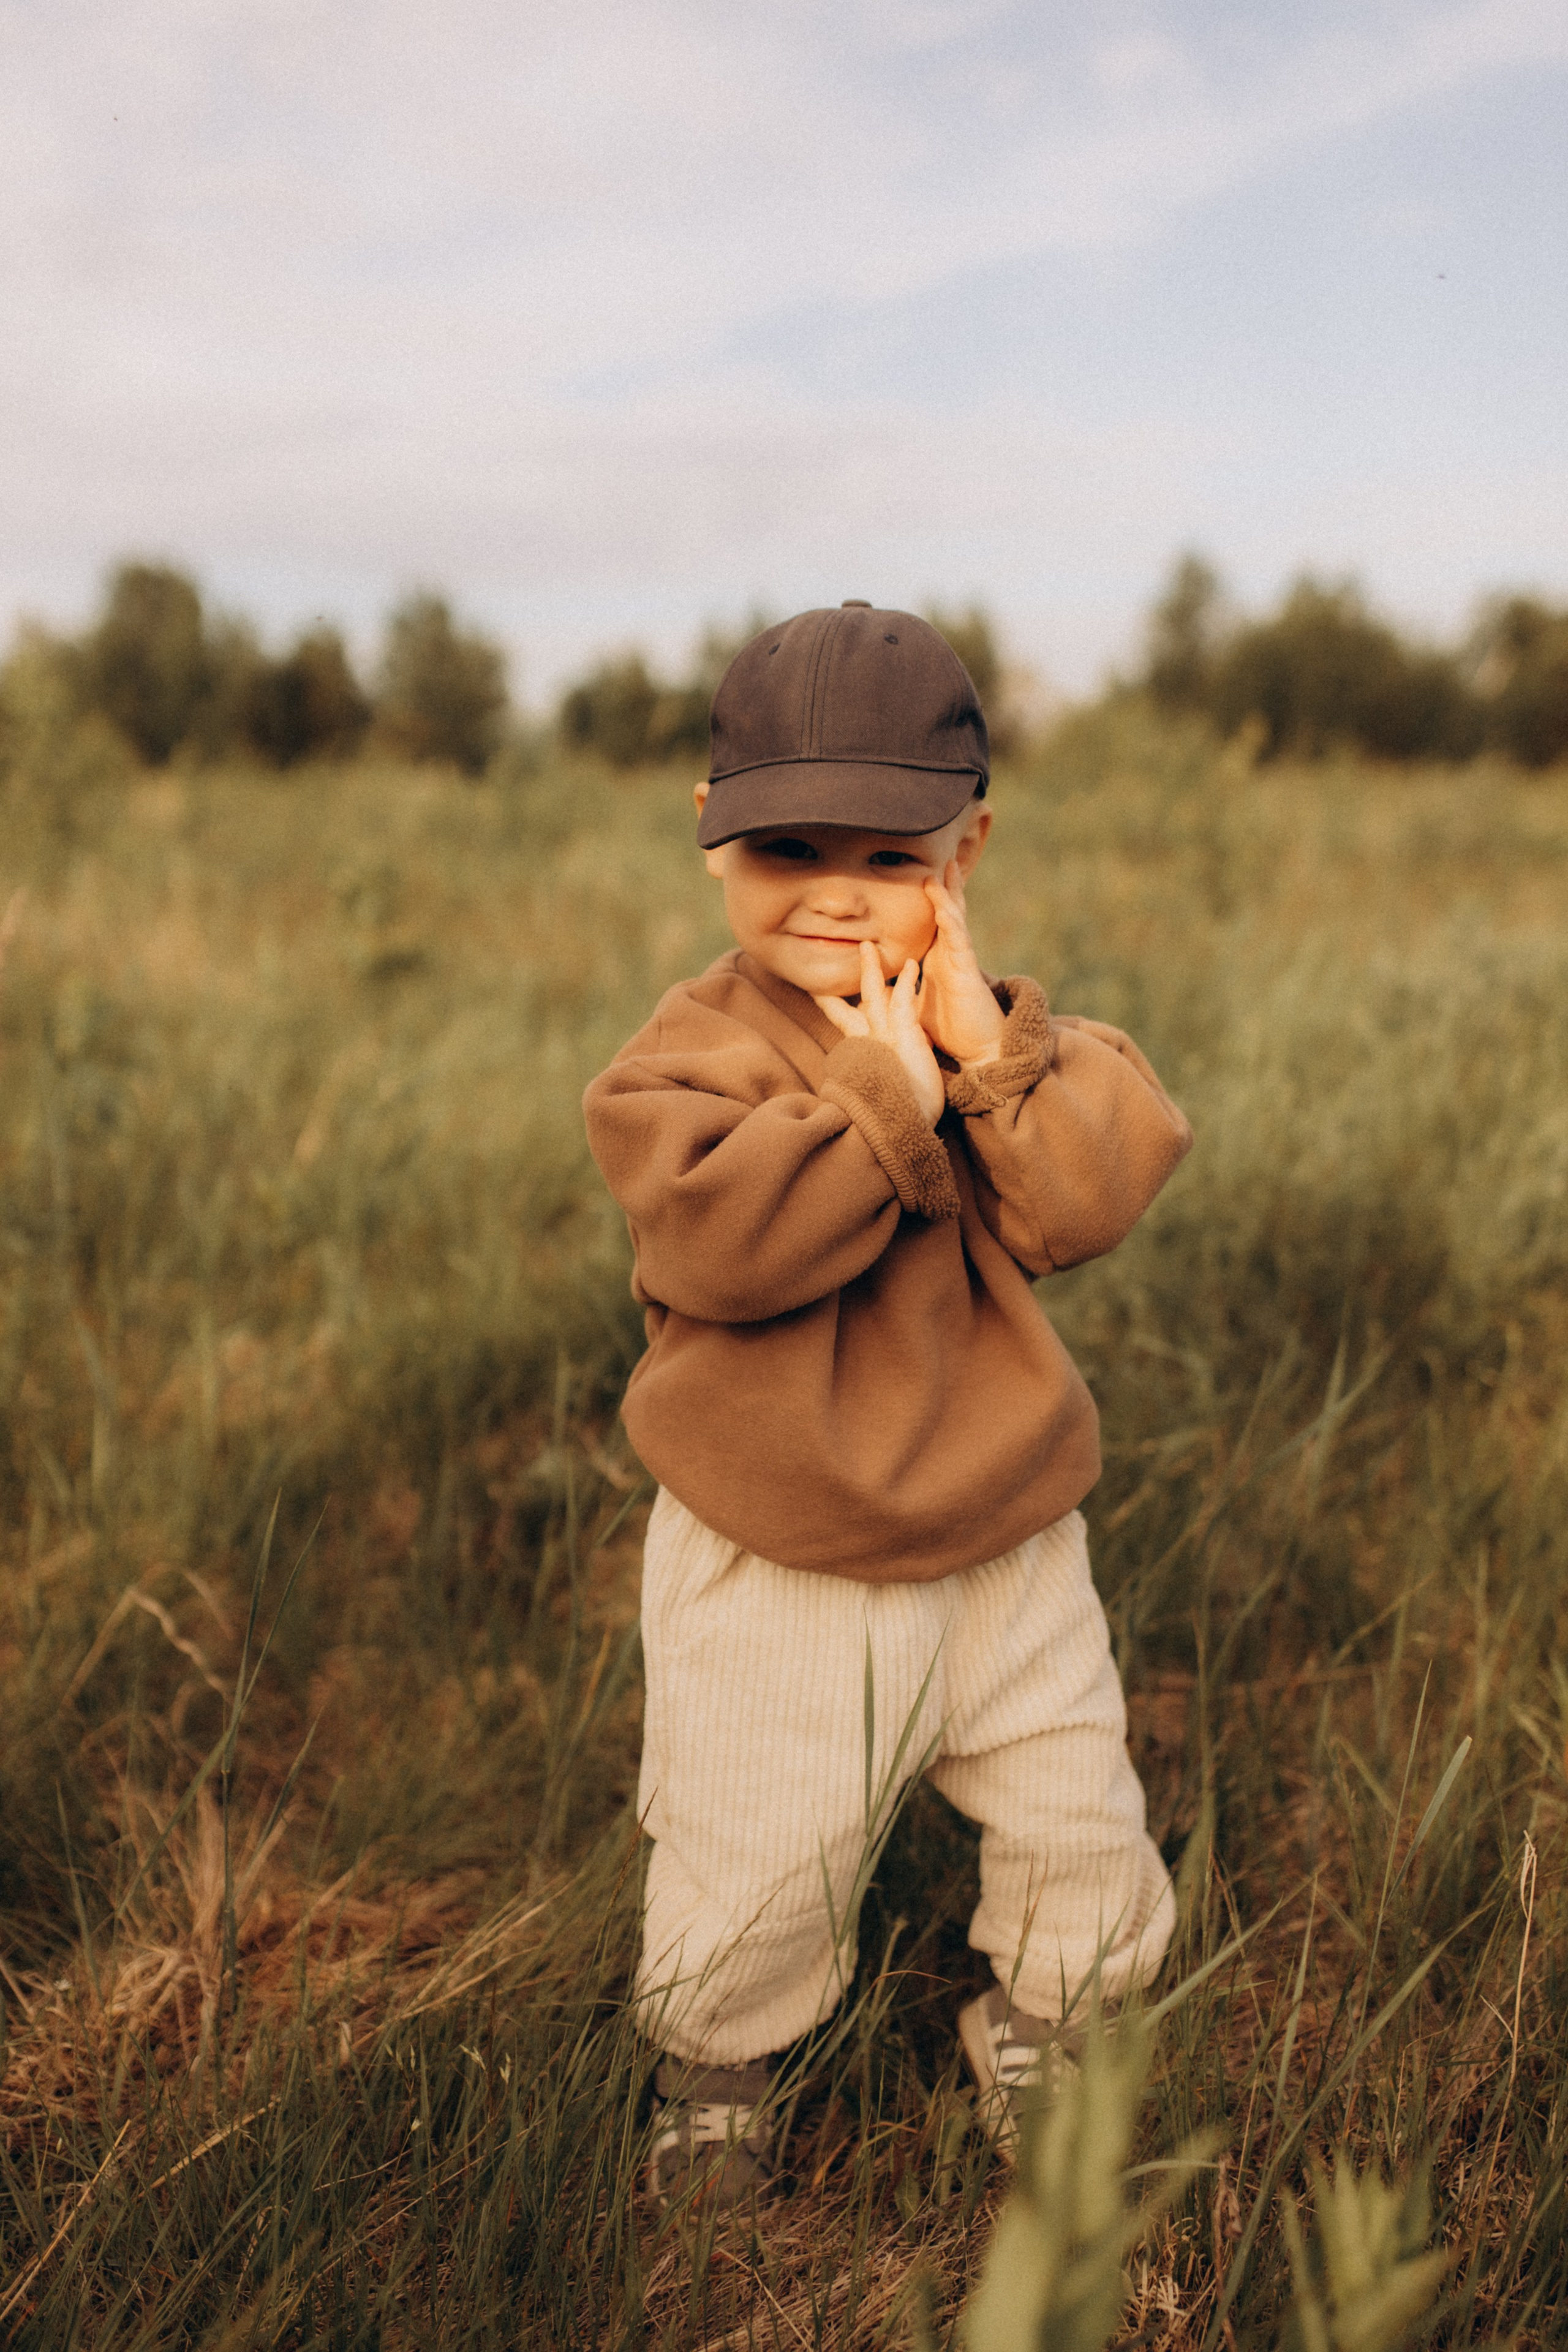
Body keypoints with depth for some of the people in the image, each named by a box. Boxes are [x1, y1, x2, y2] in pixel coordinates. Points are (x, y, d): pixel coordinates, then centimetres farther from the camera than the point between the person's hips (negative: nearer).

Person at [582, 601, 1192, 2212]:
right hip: (774, 1565, -3)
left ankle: (1041, 2030, 48)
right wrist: (881, 1096, -30)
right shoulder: (694, 1051, -14)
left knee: (1079, 1820, 19)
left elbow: (1088, 1204, -16)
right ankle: (714, 2071, 42)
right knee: (754, 1867, 10)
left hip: (1005, 1533, 4)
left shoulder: (1012, 1037, -1)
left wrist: (989, 1046, -26)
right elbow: (722, 1243, -30)